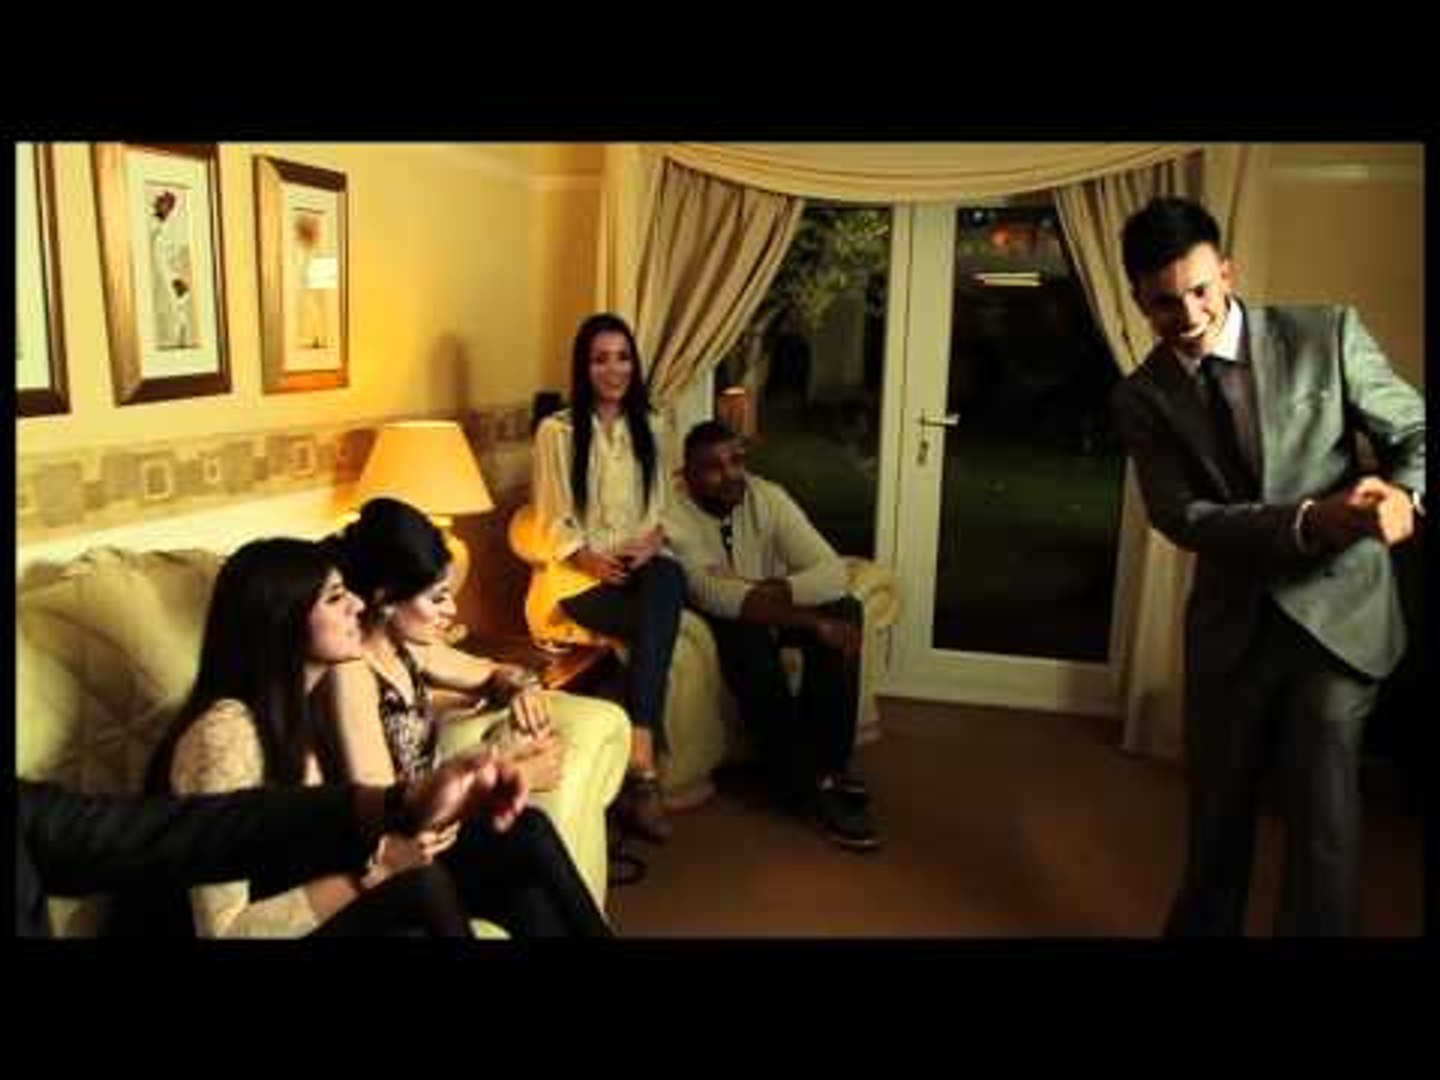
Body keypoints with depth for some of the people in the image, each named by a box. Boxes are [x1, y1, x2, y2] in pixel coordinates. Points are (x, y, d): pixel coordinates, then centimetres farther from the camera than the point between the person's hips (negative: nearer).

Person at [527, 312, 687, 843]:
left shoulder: (648, 428, 16)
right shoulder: (556, 430, 1)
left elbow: (662, 508, 12)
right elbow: (554, 524, -3)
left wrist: (651, 543, -10)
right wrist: (593, 560, -20)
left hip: (641, 565, 3)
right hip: (578, 573, -3)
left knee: (668, 578, -34)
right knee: (658, 622, -32)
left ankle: (638, 765, -37)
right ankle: (646, 768, -27)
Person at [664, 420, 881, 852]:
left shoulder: (767, 497, -11)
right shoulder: (673, 517, -23)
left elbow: (833, 572, -20)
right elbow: (715, 597, -34)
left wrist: (761, 591, -34)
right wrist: (814, 622, -39)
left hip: (775, 614, 4)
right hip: (720, 625, -4)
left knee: (844, 609, -23)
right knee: (747, 635, -36)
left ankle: (828, 762, -14)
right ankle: (807, 786, -25)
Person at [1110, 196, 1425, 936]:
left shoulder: (1326, 335, -6)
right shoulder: (1142, 397, -4)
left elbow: (1415, 434, -3)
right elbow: (1182, 518, -13)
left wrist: (1404, 493, -27)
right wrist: (1307, 520, -28)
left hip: (1336, 610, -1)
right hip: (1230, 625, 2)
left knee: (1322, 818, -3)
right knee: (1216, 811, 16)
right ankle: (1201, 925, 39)